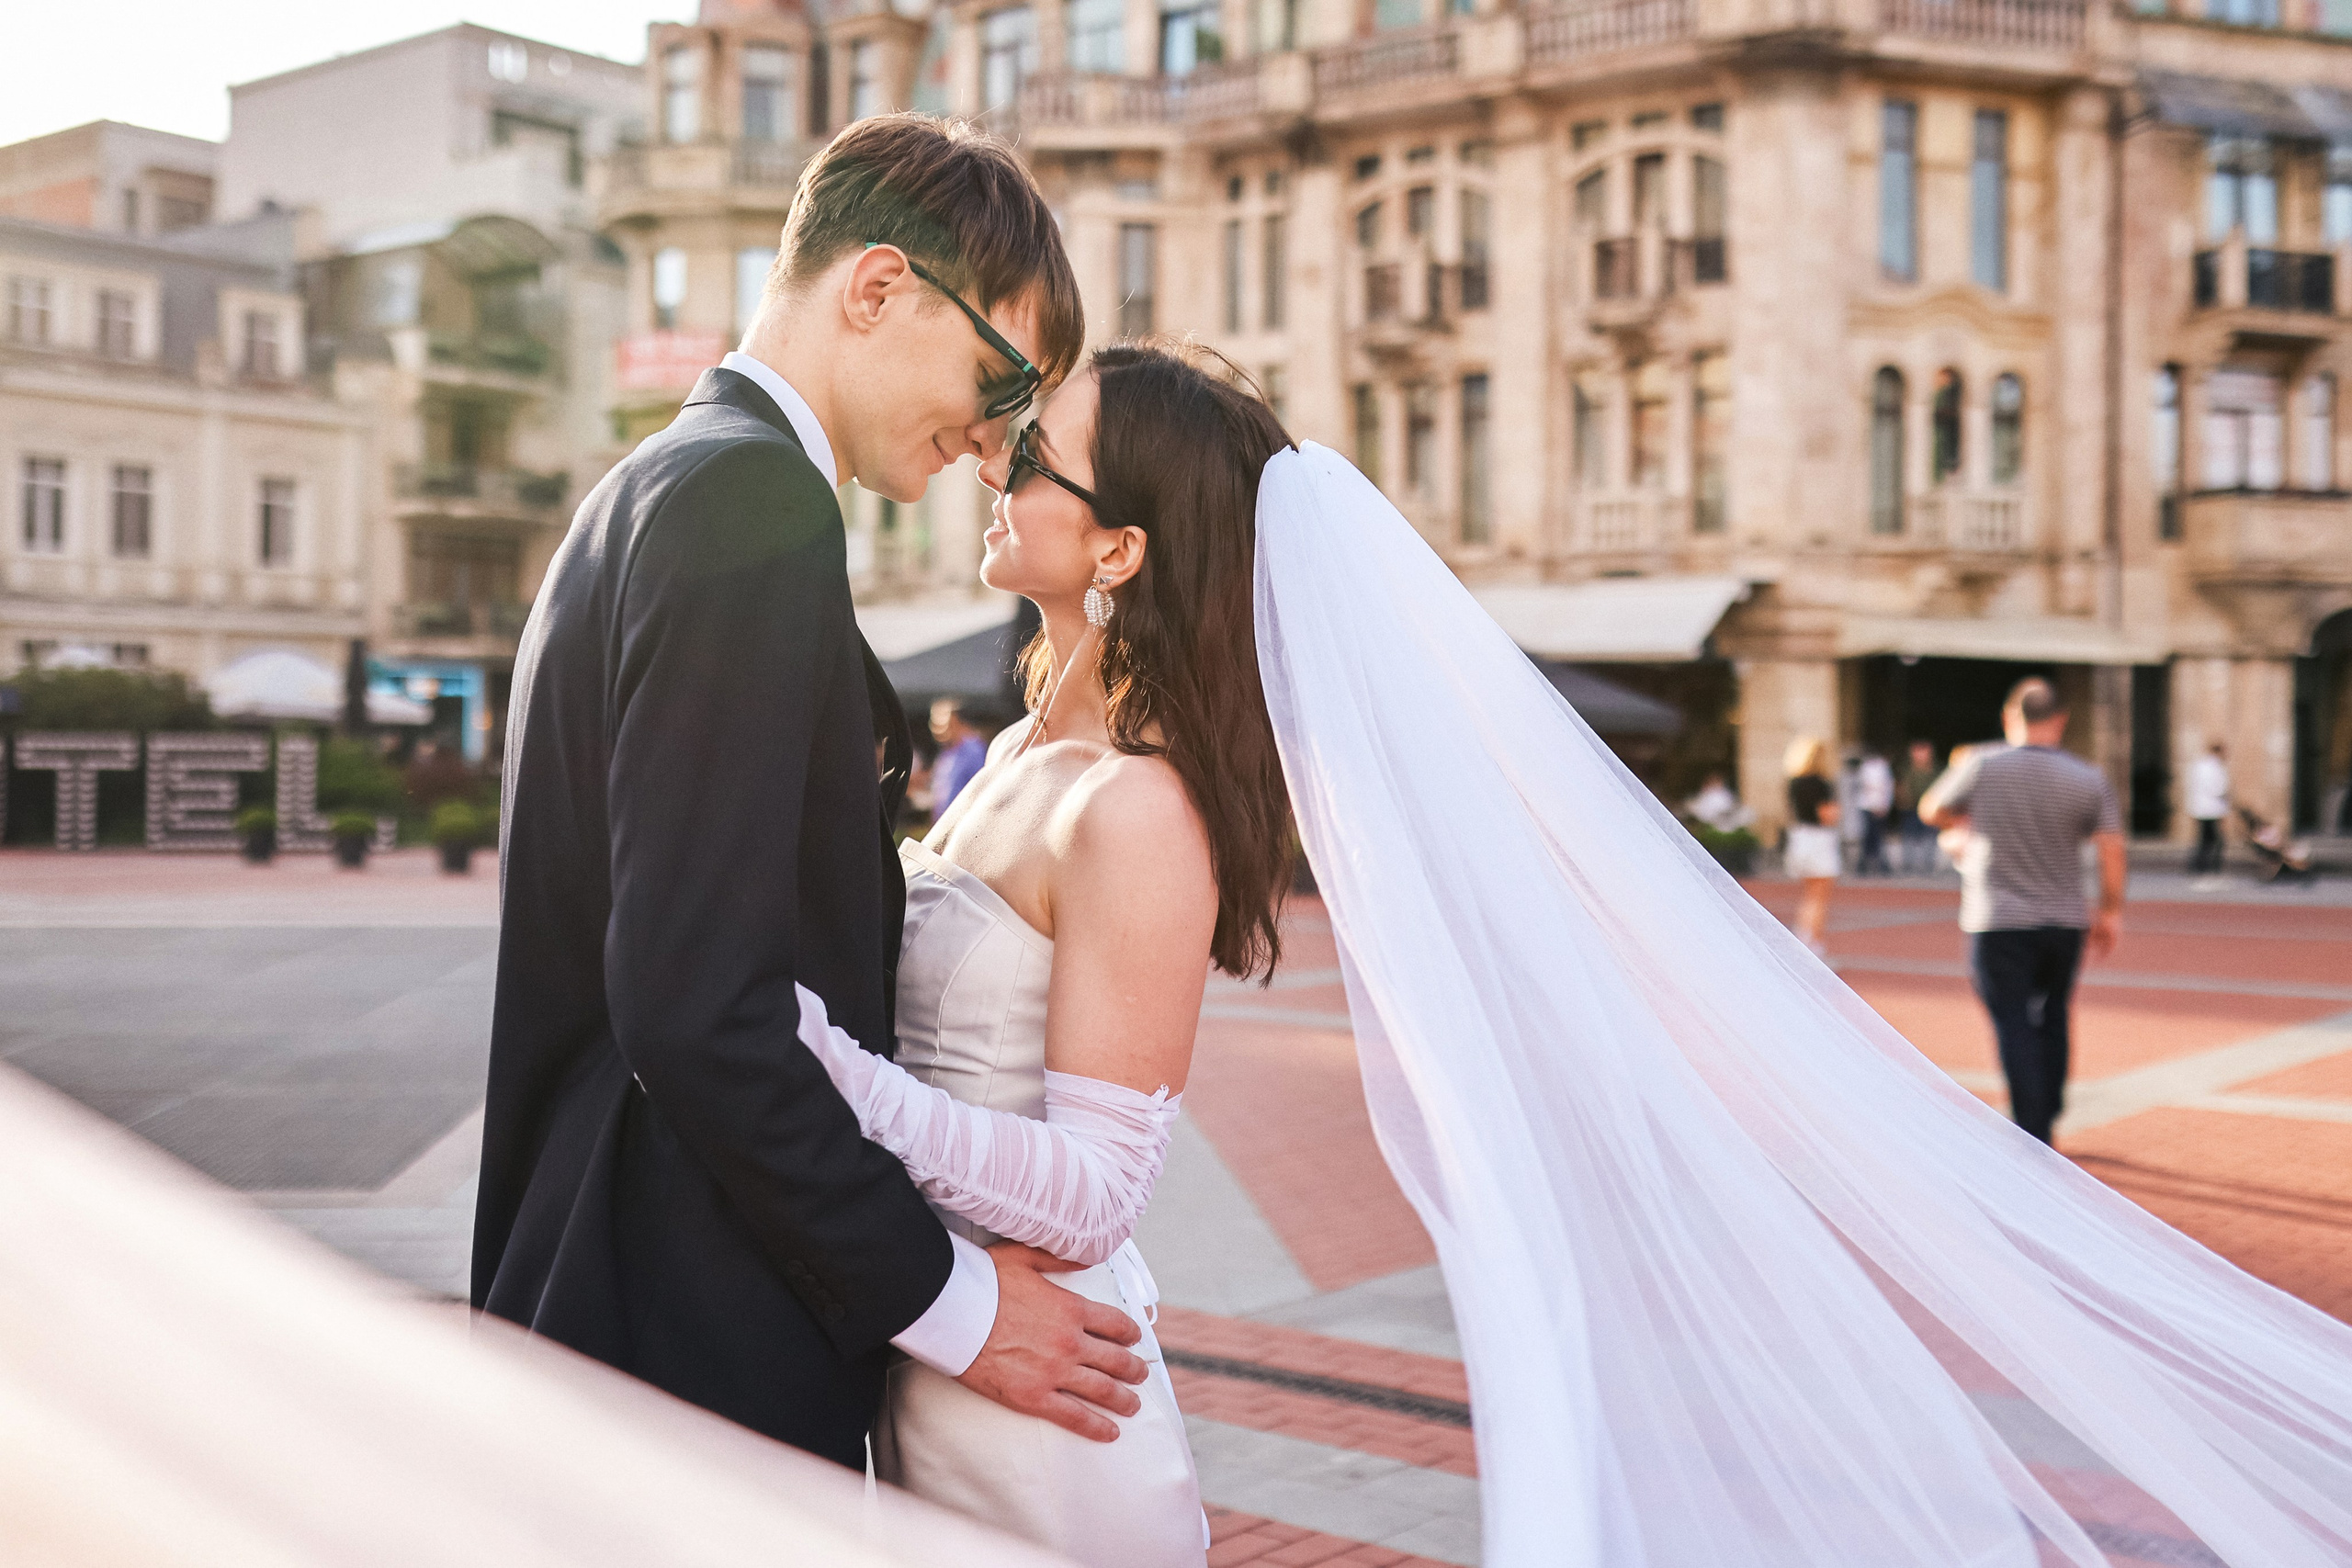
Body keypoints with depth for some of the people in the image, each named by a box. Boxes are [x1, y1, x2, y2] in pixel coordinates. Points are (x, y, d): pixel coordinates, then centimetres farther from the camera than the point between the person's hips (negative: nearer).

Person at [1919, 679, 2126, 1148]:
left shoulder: (1982, 768, -6)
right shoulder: (2090, 779, -2)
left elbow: (1932, 811, 8)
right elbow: (2112, 850, -3)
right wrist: (2110, 915, 8)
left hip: (1997, 923, -3)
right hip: (2065, 924, 3)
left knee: (2014, 1027, -2)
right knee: (2052, 1020, 18)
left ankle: (2033, 1140, -6)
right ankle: (2044, 1122, 29)